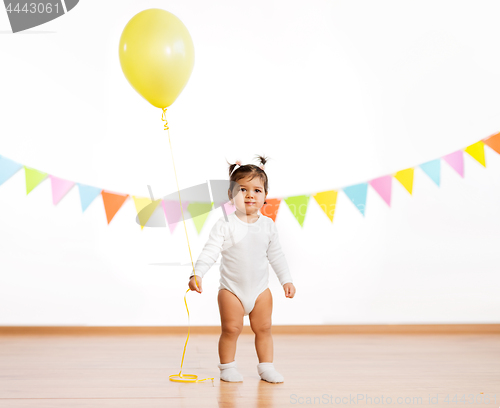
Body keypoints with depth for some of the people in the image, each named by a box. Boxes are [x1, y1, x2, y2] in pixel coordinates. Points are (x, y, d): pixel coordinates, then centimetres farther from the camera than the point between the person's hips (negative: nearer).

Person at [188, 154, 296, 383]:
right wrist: (197, 274, -29)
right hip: (231, 289, -3)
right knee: (231, 329, -1)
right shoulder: (225, 225, -12)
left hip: (260, 289, 3)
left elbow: (276, 256, 9)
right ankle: (227, 368, 16)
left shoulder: (268, 225, 0)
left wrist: (286, 280, 9)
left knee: (263, 329, 9)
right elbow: (210, 252, -17)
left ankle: (266, 367, 22)